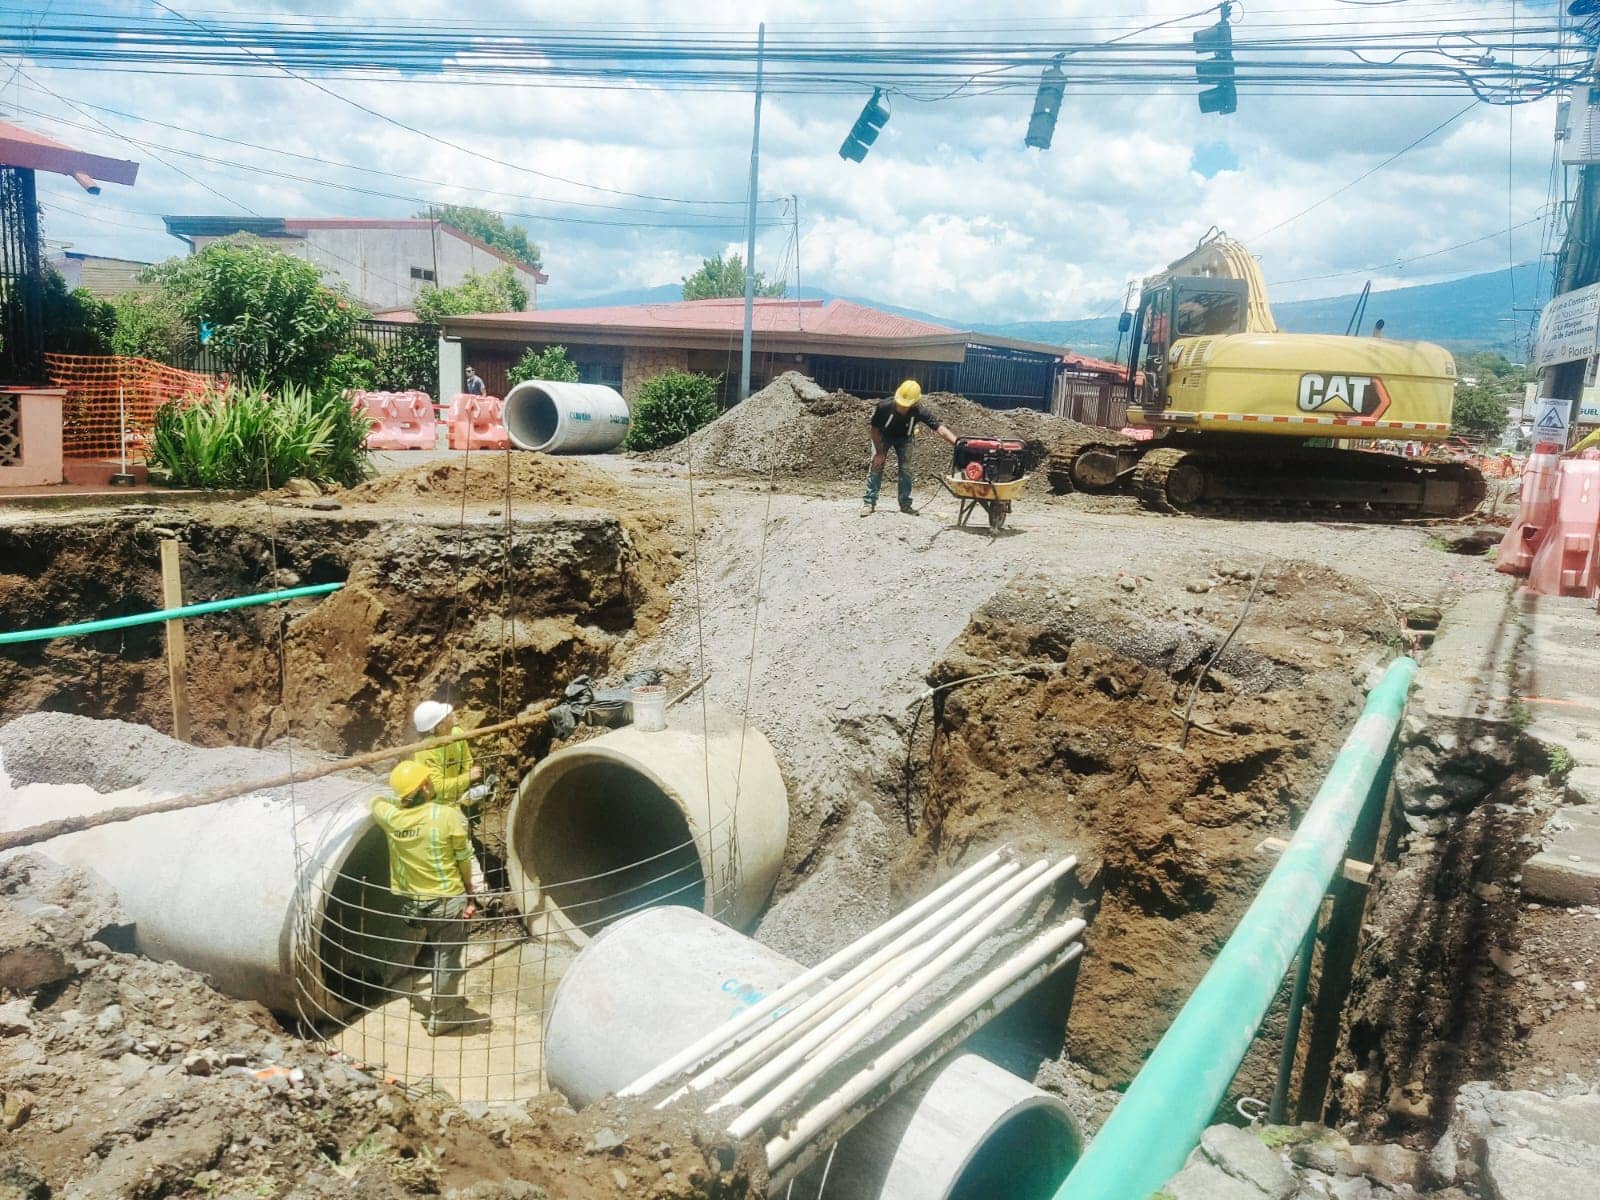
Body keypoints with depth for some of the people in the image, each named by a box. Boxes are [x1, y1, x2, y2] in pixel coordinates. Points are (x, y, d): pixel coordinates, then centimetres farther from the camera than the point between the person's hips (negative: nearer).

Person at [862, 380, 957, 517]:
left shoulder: (919, 411, -36)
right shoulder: (884, 406, -38)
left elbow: (939, 428, -36)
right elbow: (874, 429, -23)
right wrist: (879, 452, -19)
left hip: (904, 438, 1)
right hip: (883, 436, -1)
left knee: (905, 469, -4)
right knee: (876, 466, -10)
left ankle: (905, 504, 7)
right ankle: (868, 502, -6)